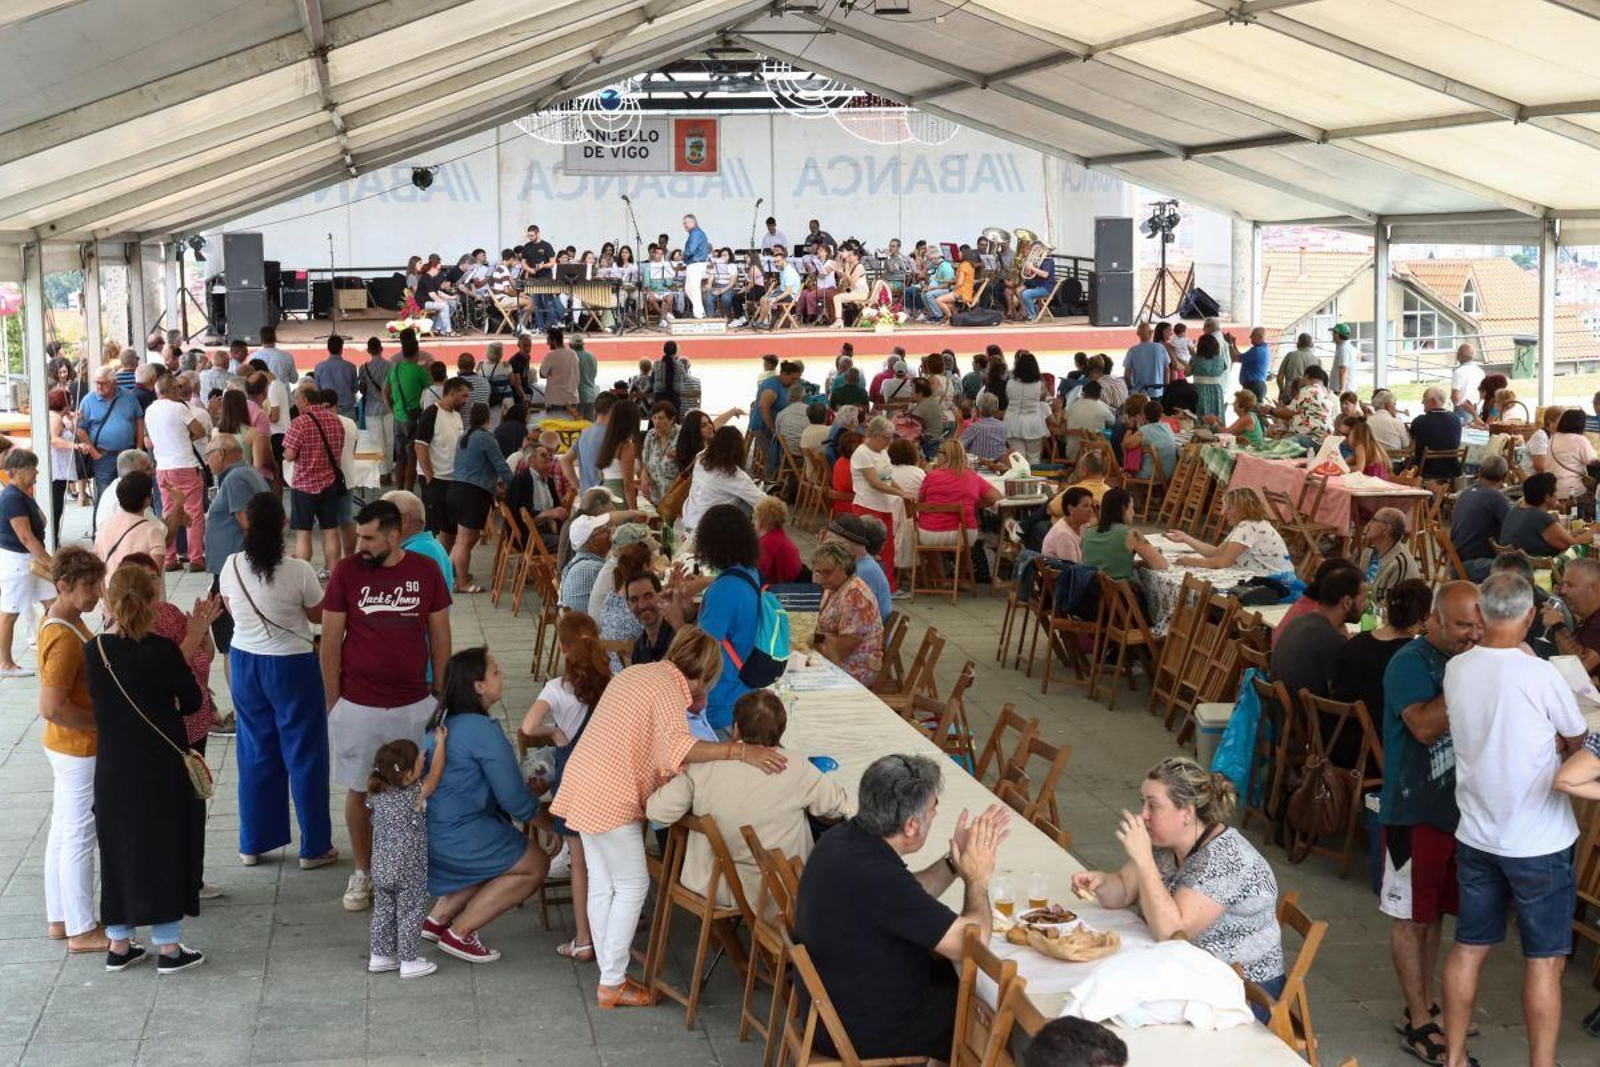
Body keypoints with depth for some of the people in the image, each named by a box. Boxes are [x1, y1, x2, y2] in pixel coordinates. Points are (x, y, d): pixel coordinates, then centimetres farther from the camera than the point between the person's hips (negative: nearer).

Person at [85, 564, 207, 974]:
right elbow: (191, 703, -7)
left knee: (118, 850, 15)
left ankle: (118, 945, 24)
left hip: (113, 768, 4)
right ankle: (168, 947, 16)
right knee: (165, 850, 9)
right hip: (162, 770, -4)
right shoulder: (162, 650, -17)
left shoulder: (95, 651, -7)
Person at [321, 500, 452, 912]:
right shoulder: (346, 572, -7)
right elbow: (330, 641, -3)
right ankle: (363, 871, 25)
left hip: (414, 704, 1)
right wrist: (333, 704, -3)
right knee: (359, 791, 9)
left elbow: (440, 637, 4)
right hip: (358, 705, -1)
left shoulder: (426, 572, -4)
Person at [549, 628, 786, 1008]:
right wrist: (740, 751, -39)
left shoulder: (638, 673, 14)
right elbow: (678, 745, -33)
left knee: (602, 885, 13)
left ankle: (609, 975, 19)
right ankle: (612, 984, 4)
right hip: (611, 798, -9)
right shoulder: (668, 689, -15)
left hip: (582, 783, 9)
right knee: (632, 887, 0)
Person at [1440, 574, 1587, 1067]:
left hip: (1476, 835, 5)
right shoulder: (1542, 675, -20)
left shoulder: (1456, 670, -4)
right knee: (1544, 961, 5)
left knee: (1468, 948, 15)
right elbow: (1576, 743, -3)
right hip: (1539, 842, -5)